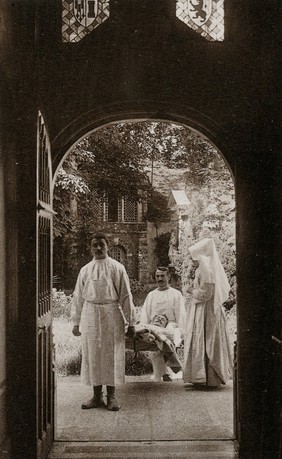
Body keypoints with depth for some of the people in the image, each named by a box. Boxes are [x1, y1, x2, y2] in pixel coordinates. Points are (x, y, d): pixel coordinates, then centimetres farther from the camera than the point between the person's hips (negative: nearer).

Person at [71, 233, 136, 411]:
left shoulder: (117, 268, 1)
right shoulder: (85, 270, 9)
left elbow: (126, 295, 1)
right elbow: (78, 296, 13)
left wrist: (131, 321, -1)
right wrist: (76, 322, 10)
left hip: (111, 315, -3)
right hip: (90, 315, 3)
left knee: (112, 354, 1)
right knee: (92, 354, 5)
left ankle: (111, 396, 13)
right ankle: (97, 396, 17)